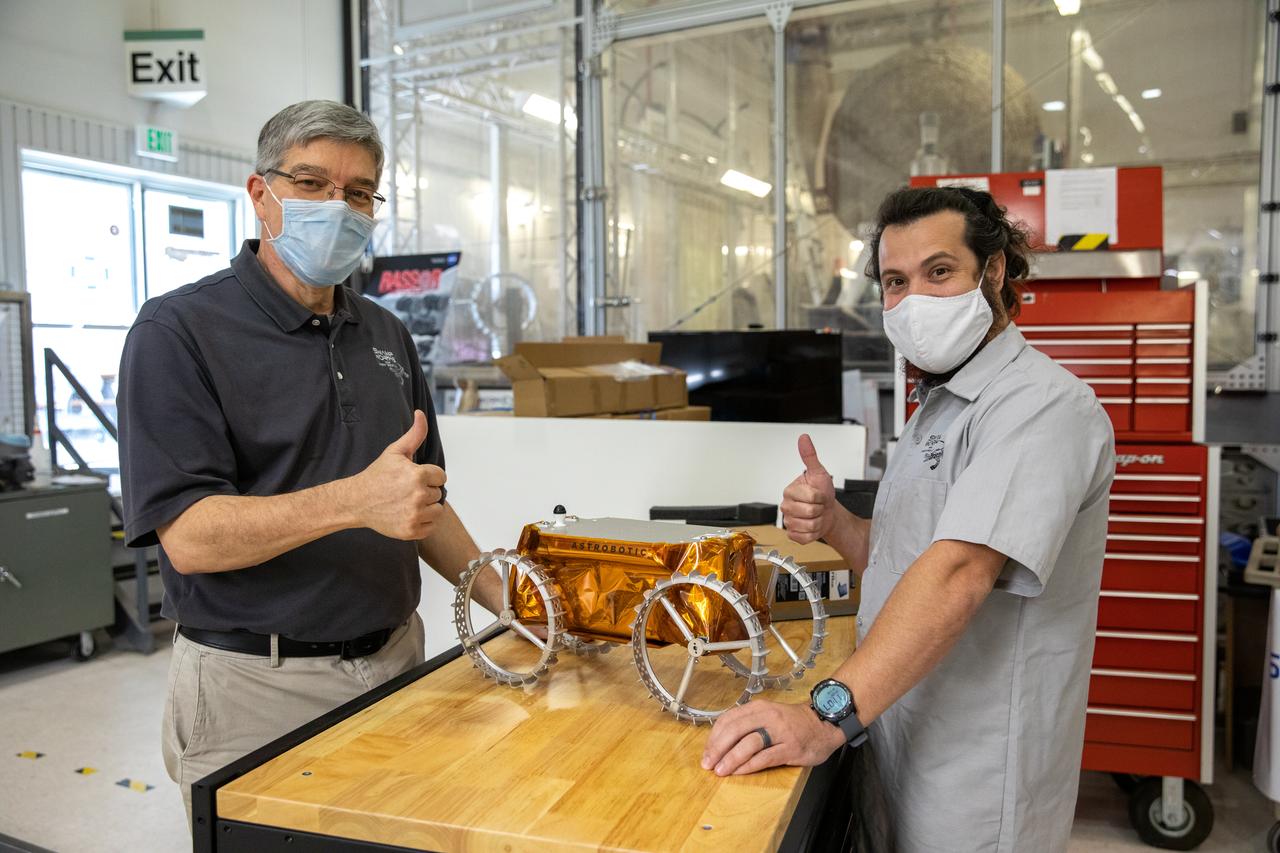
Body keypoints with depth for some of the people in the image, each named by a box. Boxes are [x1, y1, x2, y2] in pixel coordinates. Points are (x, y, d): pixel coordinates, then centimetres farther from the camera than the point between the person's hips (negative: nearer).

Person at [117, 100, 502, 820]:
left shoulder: (387, 336, 9)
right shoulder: (179, 330, -10)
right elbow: (189, 536, -19)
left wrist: (509, 599, 3)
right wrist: (355, 501, -32)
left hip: (395, 663, 6)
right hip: (255, 683, -5)